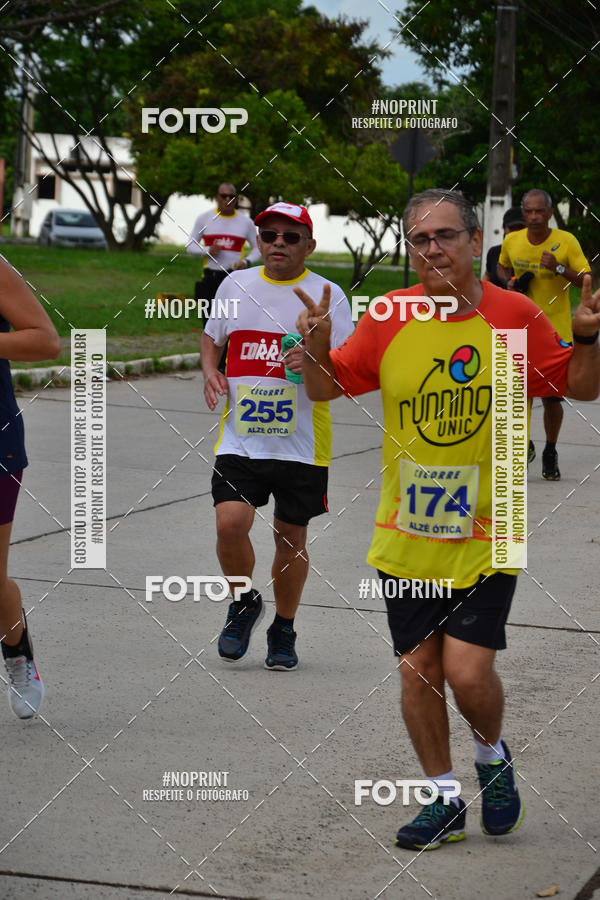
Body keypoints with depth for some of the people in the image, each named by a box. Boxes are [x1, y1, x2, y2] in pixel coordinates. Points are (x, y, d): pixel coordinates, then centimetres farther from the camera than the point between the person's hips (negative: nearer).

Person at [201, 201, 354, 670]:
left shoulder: (328, 295, -2)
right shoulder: (236, 285, 7)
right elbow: (212, 336, 23)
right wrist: (210, 370, 3)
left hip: (302, 442, -1)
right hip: (240, 436, 2)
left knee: (291, 538, 7)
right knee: (230, 523, -15)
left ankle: (284, 630, 28)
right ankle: (245, 602, 14)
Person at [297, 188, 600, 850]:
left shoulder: (515, 316, -6)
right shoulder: (388, 318, -3)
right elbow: (325, 388, 7)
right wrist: (315, 348, -14)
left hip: (485, 534, -2)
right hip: (405, 537, 3)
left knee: (468, 670, -12)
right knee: (418, 669, 7)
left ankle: (493, 755, 21)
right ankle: (444, 800, 25)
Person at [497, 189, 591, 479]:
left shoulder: (566, 241, -7)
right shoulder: (511, 241, 1)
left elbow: (586, 280, -7)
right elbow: (502, 267, 21)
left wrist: (559, 269, -22)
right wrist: (509, 283, 0)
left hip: (556, 331, -2)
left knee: (551, 396, 1)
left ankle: (550, 455, 20)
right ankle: (524, 447, 19)